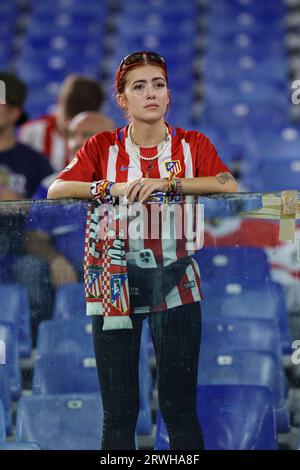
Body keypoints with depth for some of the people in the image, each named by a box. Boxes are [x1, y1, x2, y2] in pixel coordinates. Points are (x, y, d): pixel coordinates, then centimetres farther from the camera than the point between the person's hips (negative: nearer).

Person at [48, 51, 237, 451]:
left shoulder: (193, 144, 6)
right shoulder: (103, 146, 6)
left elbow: (228, 186, -11)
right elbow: (56, 190, -6)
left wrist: (168, 183, -20)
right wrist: (113, 188, -18)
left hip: (175, 286, 0)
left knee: (180, 409, 0)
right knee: (118, 411, 3)